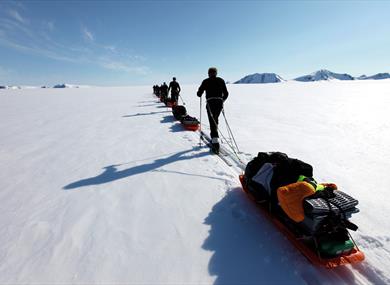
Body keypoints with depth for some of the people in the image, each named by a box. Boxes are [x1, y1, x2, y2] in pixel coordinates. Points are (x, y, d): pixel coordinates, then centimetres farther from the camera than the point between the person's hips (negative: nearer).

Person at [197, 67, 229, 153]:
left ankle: (215, 140, -21)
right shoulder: (221, 81, 14)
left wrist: (200, 94, 29)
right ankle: (214, 136, 32)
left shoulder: (206, 81, 6)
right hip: (220, 103, 4)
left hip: (211, 103, -4)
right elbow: (226, 94, 13)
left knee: (212, 121, -7)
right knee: (215, 119, 21)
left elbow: (199, 93, 6)